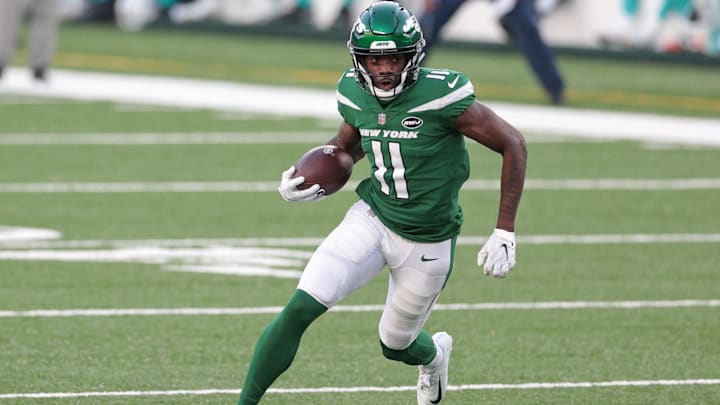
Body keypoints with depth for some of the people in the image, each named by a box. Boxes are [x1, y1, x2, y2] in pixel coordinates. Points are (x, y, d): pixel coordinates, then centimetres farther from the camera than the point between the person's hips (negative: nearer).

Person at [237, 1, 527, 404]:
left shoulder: (441, 96, -25)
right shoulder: (355, 93, -7)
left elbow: (514, 144, -17)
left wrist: (505, 232, -17)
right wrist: (310, 178, -4)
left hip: (427, 242, -3)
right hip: (372, 220, 3)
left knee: (396, 345, 14)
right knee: (300, 308, -16)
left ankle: (434, 354, 52)